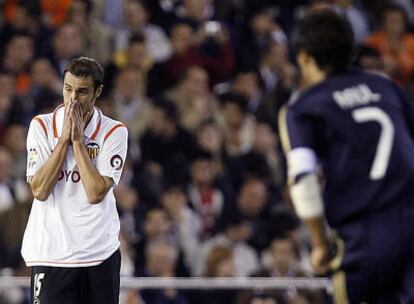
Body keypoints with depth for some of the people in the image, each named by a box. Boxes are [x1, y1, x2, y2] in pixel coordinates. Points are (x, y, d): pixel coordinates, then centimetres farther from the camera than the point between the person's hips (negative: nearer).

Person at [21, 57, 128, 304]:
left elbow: (96, 193, -12)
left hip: (101, 253, 1)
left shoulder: (114, 132, -1)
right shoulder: (41, 126, 2)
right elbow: (39, 190, -9)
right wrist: (64, 138, -11)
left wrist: (78, 140, -12)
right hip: (50, 253, -1)